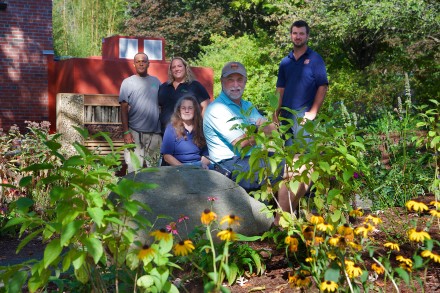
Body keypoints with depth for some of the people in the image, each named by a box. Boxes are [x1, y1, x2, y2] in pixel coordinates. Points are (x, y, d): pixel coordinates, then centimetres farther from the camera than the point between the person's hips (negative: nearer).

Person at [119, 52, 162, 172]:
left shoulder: (156, 81, 12)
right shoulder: (127, 82, 3)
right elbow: (124, 108, -1)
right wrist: (126, 132, -9)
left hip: (155, 133, 3)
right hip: (135, 133, -3)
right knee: (134, 169, -6)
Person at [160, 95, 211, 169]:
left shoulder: (201, 128, 13)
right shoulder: (171, 128, 4)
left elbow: (206, 153, 13)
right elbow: (167, 156, -2)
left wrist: (203, 164, -9)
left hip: (199, 166, 3)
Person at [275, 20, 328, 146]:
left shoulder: (315, 59, 0)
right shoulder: (285, 62, 14)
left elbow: (322, 87, -5)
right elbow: (280, 89, 14)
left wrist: (313, 112, -13)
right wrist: (276, 114, 6)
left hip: (304, 115, -5)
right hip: (286, 114, 5)